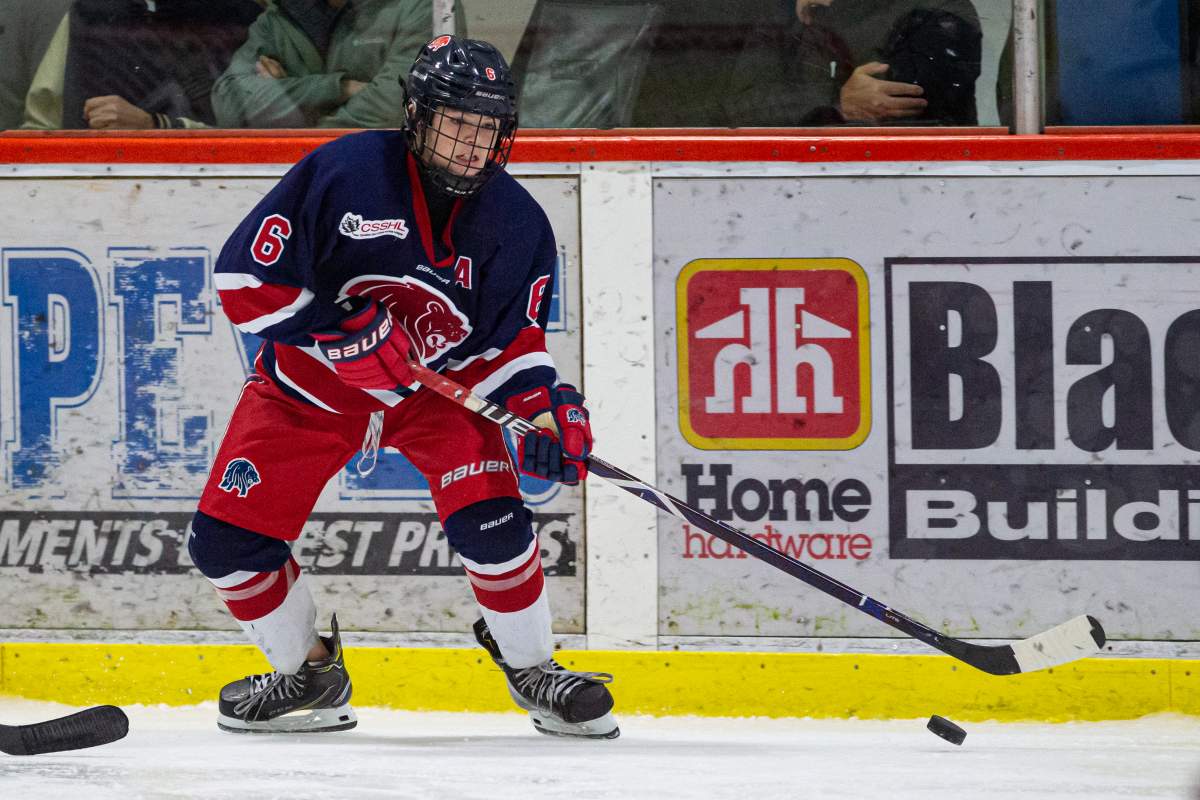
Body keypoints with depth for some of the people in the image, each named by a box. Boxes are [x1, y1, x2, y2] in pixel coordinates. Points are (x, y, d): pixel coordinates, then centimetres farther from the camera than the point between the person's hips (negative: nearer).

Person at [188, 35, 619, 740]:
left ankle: (532, 669, 4)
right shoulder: (342, 173, -23)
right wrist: (337, 332, -29)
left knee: (491, 518, -21)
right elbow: (246, 276, -21)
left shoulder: (517, 223, -13)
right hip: (311, 383, 0)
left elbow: (513, 337, -2)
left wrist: (545, 406, -21)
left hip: (440, 384, 1)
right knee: (228, 541, -6)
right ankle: (310, 675, 18)